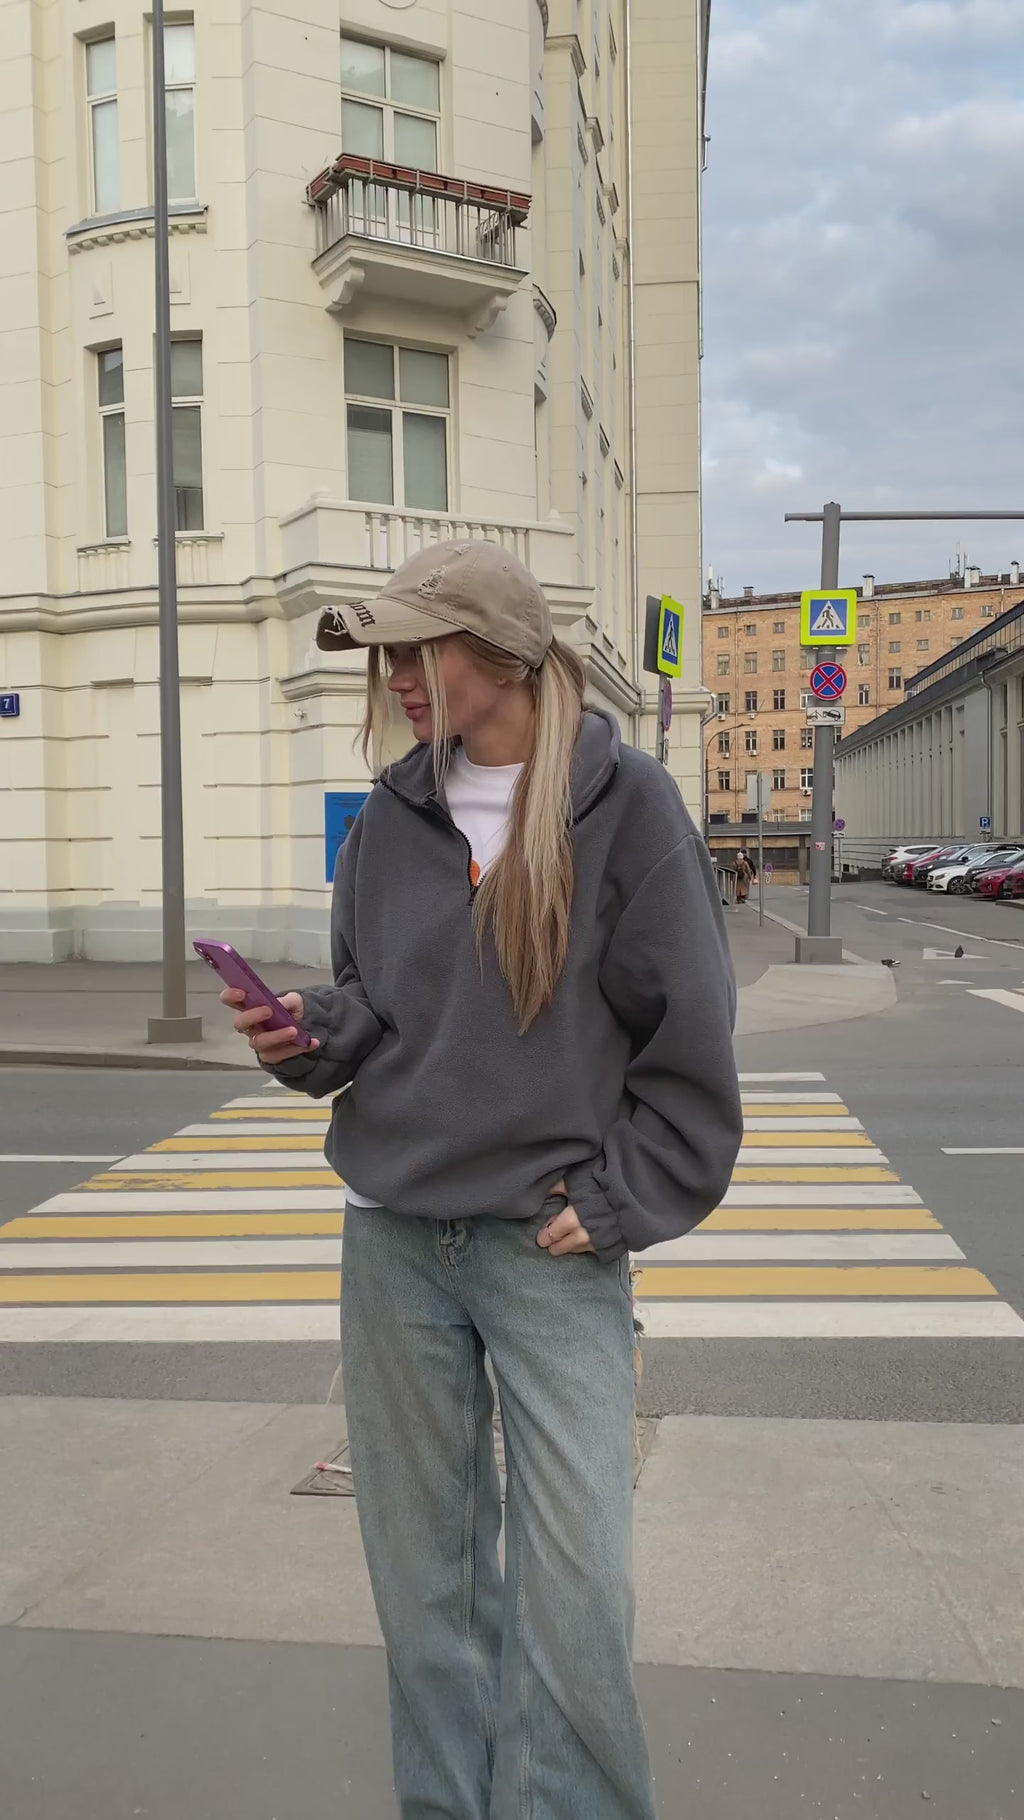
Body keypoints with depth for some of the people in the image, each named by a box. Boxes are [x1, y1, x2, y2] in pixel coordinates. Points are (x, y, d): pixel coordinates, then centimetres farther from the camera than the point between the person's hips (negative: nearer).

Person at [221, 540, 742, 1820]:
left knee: (574, 1589, -1)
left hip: (555, 1249, -4)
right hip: (393, 1240, 4)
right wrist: (309, 1032, -8)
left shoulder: (625, 804, -6)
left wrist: (620, 1201, -8)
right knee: (424, 1579, 14)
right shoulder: (392, 819, 6)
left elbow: (689, 1036, -4)